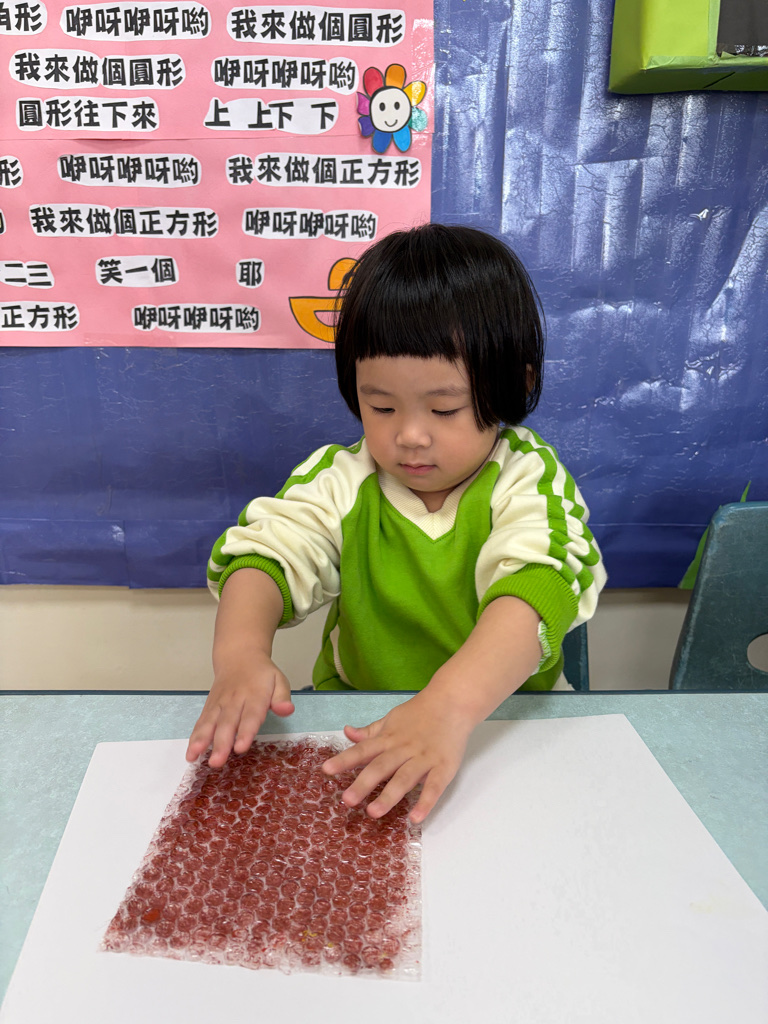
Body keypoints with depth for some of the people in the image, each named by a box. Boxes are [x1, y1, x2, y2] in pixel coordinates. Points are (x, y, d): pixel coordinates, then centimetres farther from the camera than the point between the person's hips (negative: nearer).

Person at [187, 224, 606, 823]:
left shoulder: (529, 480, -10)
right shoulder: (341, 480, -2)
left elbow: (540, 588, -25)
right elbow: (269, 550, -11)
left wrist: (450, 704, -43)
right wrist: (241, 651, -34)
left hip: (505, 723, 1)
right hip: (354, 726, 0)